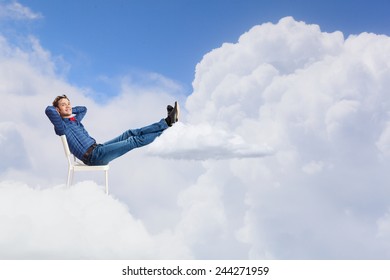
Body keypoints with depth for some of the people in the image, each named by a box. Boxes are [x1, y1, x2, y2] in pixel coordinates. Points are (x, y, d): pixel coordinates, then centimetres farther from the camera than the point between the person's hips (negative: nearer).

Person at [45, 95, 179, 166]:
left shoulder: (75, 120, 21)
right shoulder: (61, 126, -6)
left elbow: (83, 109, 42)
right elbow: (49, 110, -25)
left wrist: (68, 110, 26)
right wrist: (58, 111, -2)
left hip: (97, 148, 10)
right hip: (93, 156, -10)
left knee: (131, 133, -2)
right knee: (134, 141, -13)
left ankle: (166, 122, -7)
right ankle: (167, 126, -13)